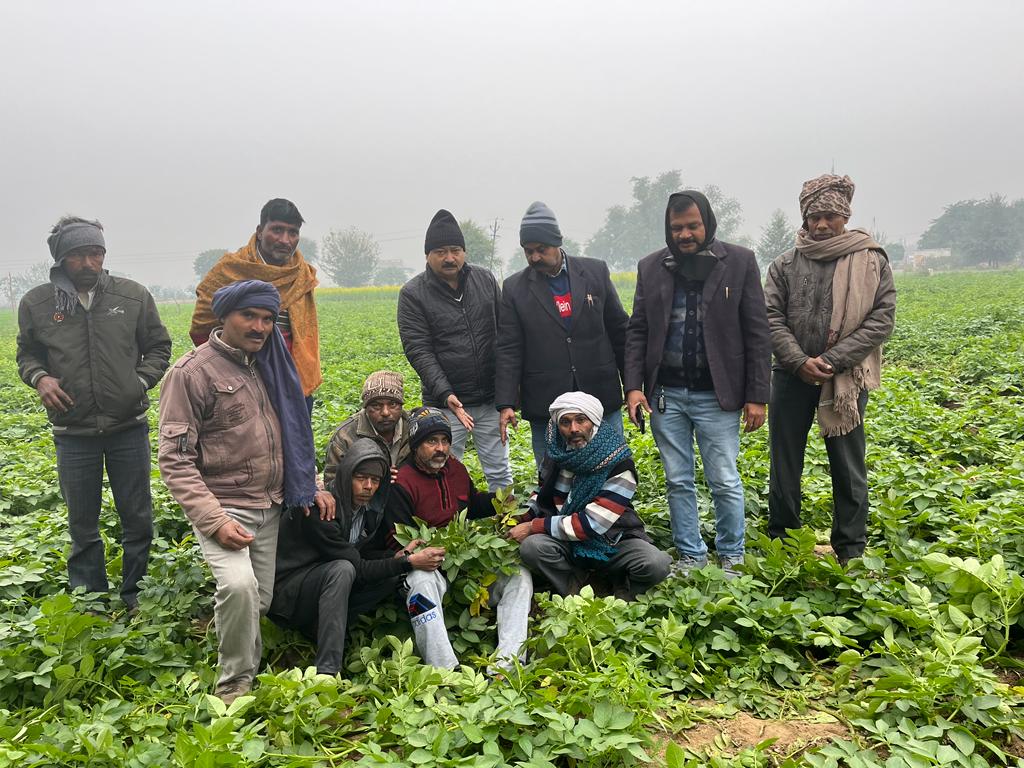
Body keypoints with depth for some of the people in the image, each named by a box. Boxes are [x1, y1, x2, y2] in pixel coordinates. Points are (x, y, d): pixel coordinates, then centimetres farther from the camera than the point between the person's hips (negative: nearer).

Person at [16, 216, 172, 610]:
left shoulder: (133, 295, -1)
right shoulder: (36, 303, -1)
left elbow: (159, 347, 9)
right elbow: (27, 354, 13)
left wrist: (141, 382, -6)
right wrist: (39, 377, -8)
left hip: (129, 427, 0)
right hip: (73, 433, 0)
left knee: (138, 519, 9)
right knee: (82, 526, 12)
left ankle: (136, 599, 28)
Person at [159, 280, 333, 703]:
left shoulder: (271, 364, 10)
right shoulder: (192, 372, -10)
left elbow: (292, 432, 21)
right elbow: (175, 459, -14)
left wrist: (313, 485, 10)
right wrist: (214, 522, -21)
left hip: (271, 508, 7)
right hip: (223, 507, -6)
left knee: (259, 601, 9)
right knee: (239, 586, -27)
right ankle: (235, 686, -6)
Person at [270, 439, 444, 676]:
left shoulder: (370, 507, -2)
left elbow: (366, 554, 6)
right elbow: (357, 568, -24)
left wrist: (398, 556, -14)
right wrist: (409, 562, -26)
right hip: (285, 592, -8)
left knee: (394, 577, -8)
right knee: (342, 570, -35)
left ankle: (322, 628, -8)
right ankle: (327, 672, -36)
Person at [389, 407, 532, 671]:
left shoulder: (456, 468, 12)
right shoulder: (402, 483, -9)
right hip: (429, 565, -6)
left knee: (519, 575, -12)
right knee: (421, 582, -39)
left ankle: (506, 665, -25)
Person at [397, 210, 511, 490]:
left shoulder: (486, 280, 5)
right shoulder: (413, 294, -5)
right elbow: (418, 351, -11)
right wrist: (445, 394, -22)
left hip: (490, 399, 3)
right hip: (445, 403, -3)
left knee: (500, 473, 12)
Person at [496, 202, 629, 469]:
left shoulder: (596, 271, 3)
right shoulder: (514, 288, 2)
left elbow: (619, 331, 8)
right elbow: (509, 351, 0)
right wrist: (506, 404, -8)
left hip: (602, 398, 1)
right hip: (545, 406, 0)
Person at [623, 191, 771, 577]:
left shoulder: (739, 262, -2)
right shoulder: (651, 267, 6)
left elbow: (756, 334, -2)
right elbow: (637, 331, 7)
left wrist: (757, 396, -5)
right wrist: (633, 386, -4)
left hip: (717, 395, -2)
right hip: (665, 394, 3)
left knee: (725, 482, 3)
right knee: (678, 481, 10)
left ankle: (732, 557, 23)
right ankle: (691, 555, 24)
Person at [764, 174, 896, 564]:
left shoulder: (871, 262, 0)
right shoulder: (785, 265, 5)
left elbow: (882, 319, -6)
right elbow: (772, 319, 0)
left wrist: (833, 360, -14)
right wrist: (799, 362, -14)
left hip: (846, 380, -2)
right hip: (792, 377, 2)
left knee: (848, 468, 7)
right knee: (784, 463, 10)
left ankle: (851, 553, 20)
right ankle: (781, 543, 24)